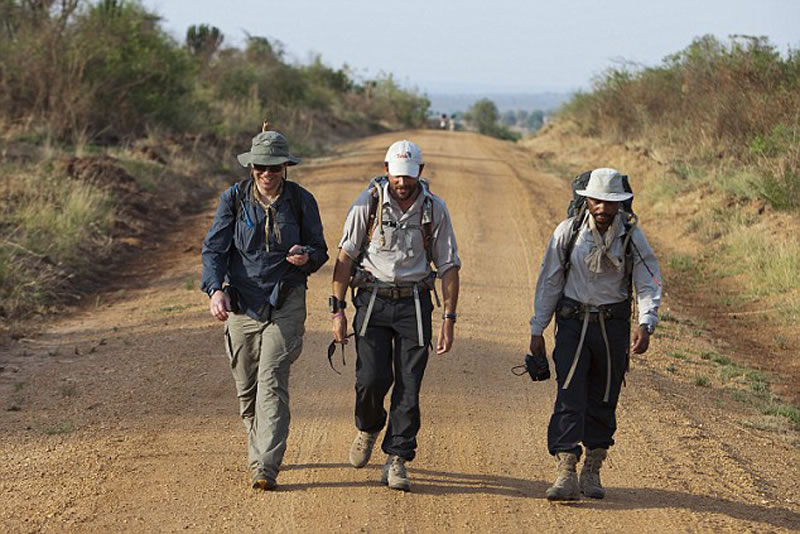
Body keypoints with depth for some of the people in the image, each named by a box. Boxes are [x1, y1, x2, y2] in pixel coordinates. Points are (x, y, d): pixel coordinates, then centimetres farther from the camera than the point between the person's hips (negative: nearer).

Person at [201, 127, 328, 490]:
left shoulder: (301, 201, 1)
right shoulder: (234, 198, 1)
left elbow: (320, 250, 10)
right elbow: (214, 248, -4)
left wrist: (306, 256, -16)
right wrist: (215, 289, -21)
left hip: (286, 301, -2)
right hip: (241, 301, 2)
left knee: (272, 381, -14)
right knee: (246, 388, 9)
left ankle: (266, 468, -19)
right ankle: (259, 453, 31)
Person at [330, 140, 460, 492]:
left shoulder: (434, 209, -1)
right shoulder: (368, 202, -3)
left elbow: (449, 267, 4)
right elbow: (345, 256, 1)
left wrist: (449, 320, -2)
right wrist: (337, 308, -4)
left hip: (414, 304, 1)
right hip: (373, 300, -1)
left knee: (408, 388, -4)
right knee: (372, 379, -11)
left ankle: (396, 460, 6)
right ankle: (368, 429, 20)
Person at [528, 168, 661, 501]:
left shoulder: (632, 237, -3)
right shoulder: (568, 232, -4)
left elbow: (649, 284, -7)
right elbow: (549, 282, 2)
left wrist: (646, 324, -24)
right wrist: (537, 330, 2)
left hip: (613, 324, 1)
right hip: (573, 322, -1)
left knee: (603, 401, 7)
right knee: (569, 396, -13)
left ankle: (592, 472, 20)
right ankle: (566, 473, -19)